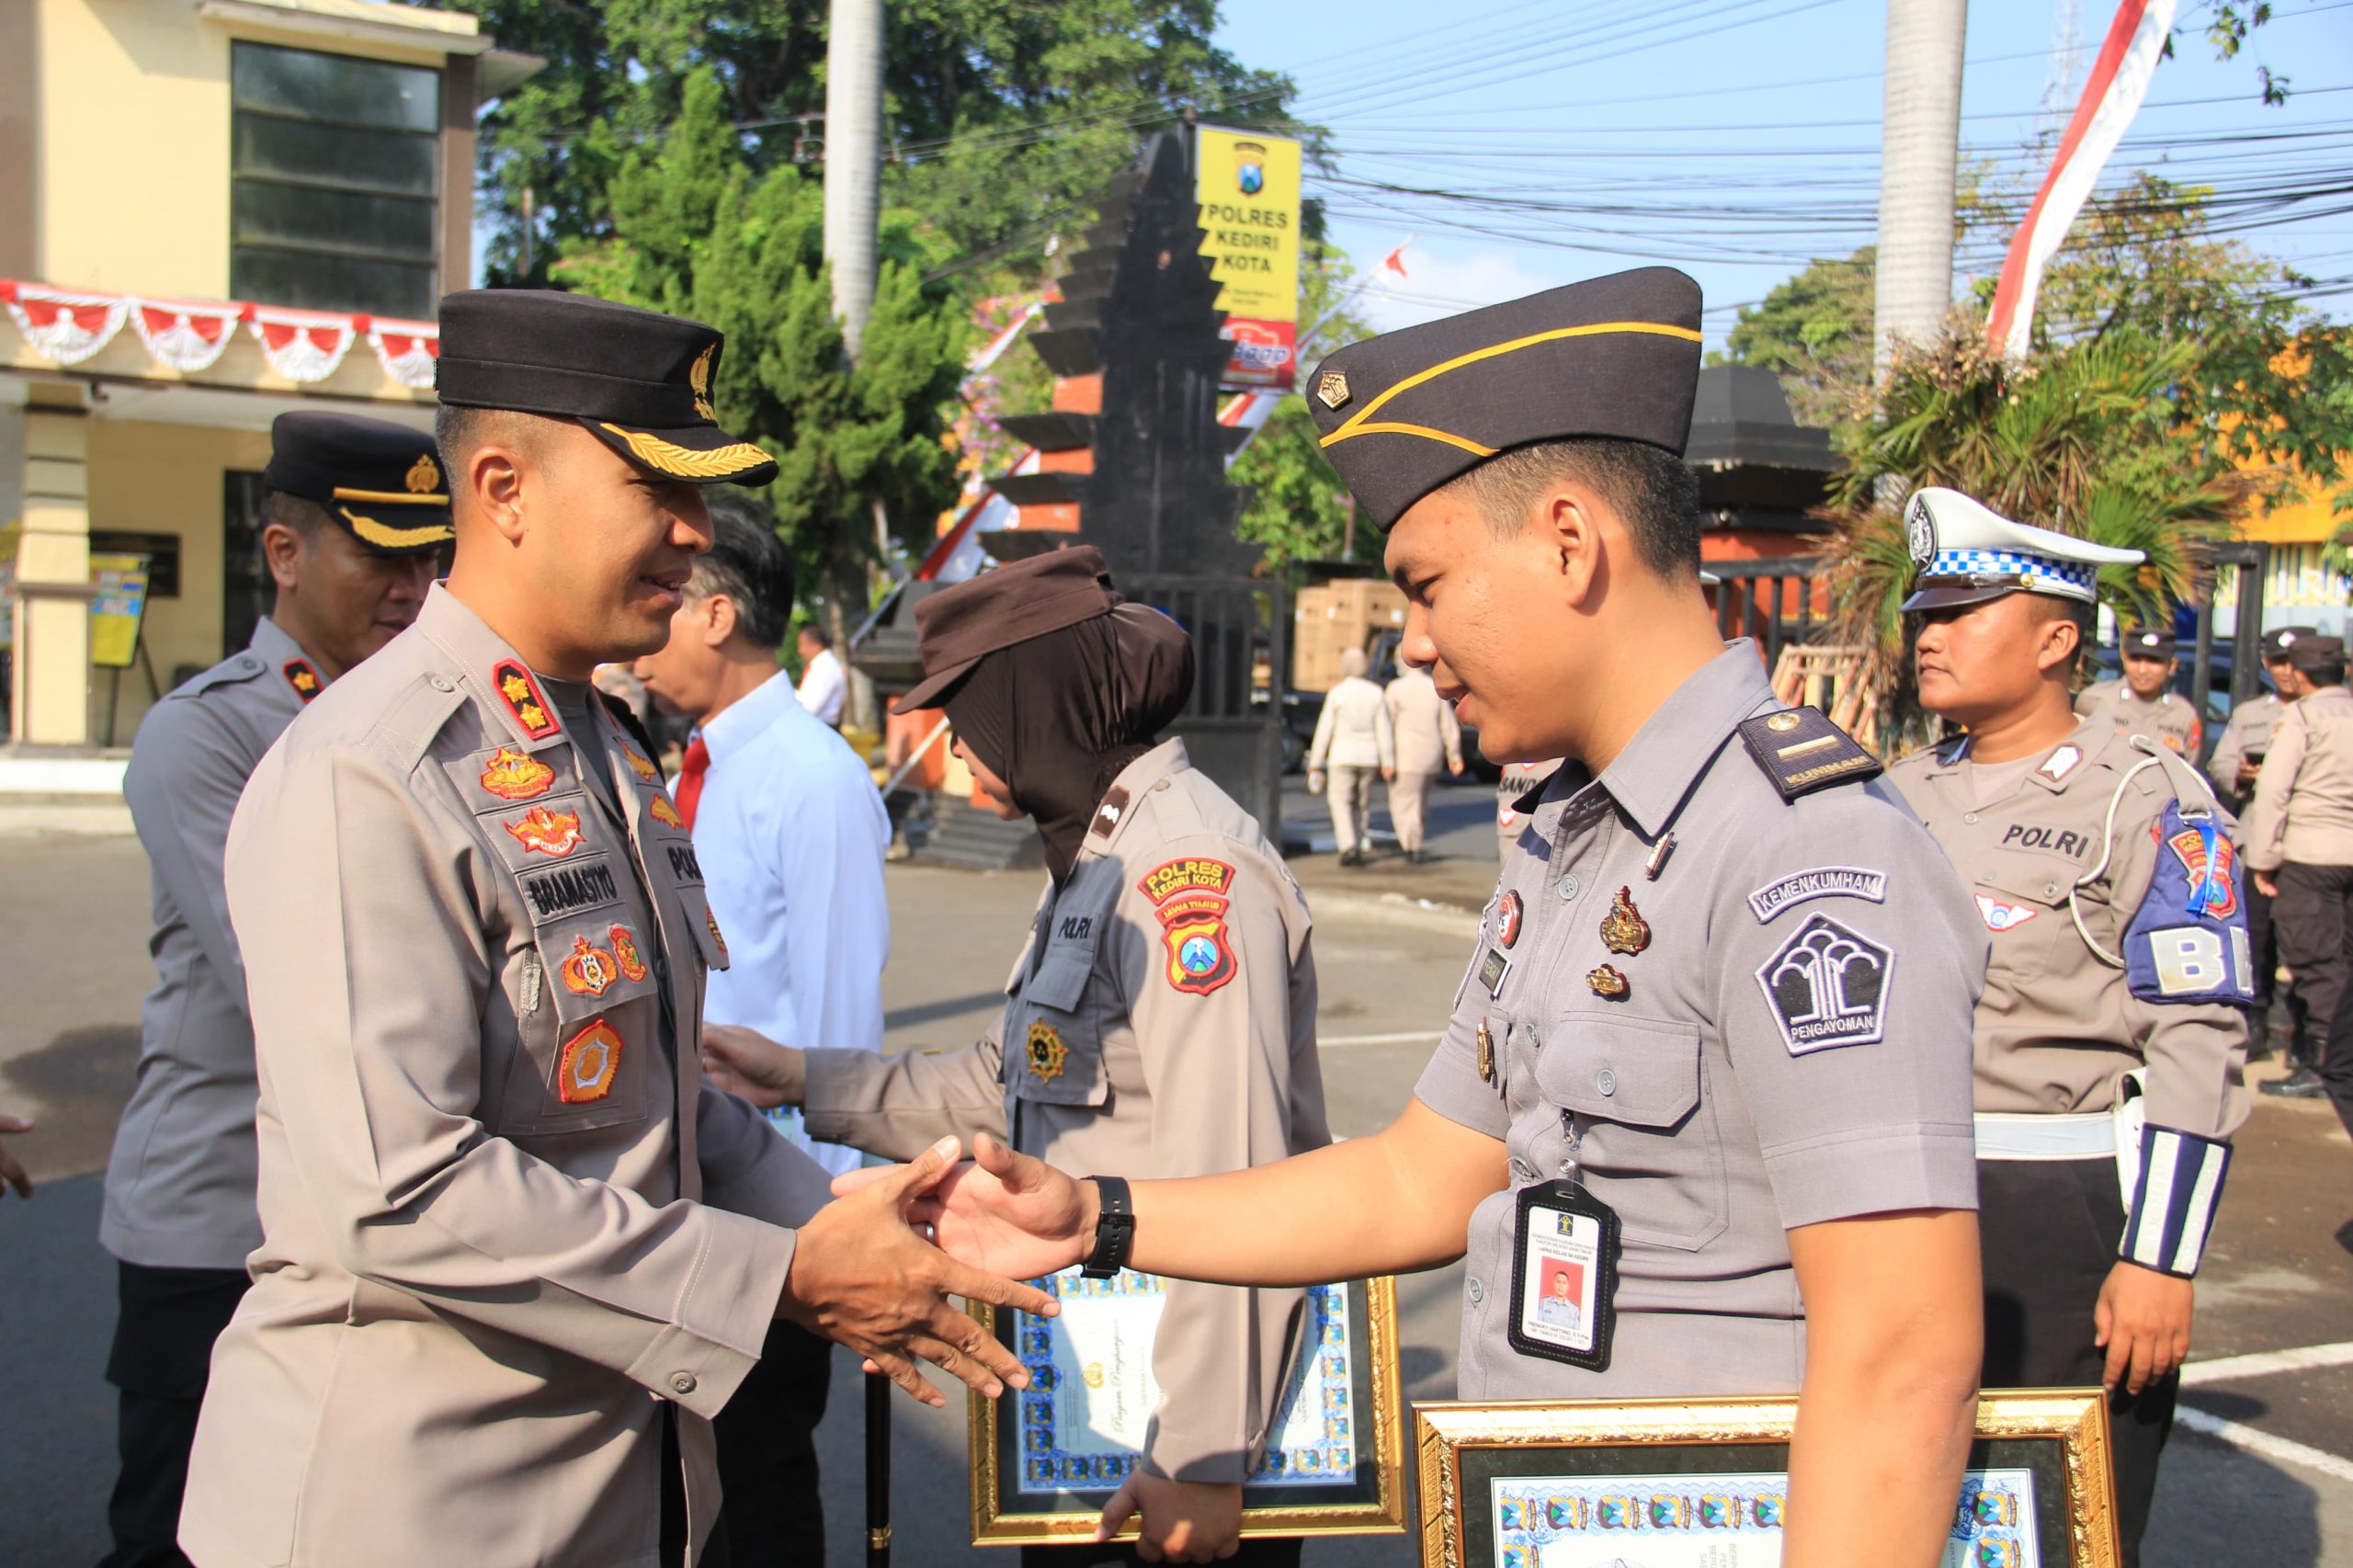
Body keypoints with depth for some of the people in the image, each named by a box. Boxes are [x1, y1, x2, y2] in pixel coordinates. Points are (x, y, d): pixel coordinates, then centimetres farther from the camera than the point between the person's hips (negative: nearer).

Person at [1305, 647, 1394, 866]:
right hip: (1369, 755, 3)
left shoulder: (1336, 693, -6)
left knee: (1340, 800, 0)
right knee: (1362, 803, 13)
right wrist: (1388, 762, 2)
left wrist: (1315, 762, 1)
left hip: (1343, 755, -3)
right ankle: (1359, 849, 14)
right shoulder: (1375, 693, 1)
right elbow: (1384, 730, 0)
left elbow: (1324, 729, -4)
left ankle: (1348, 846, -17)